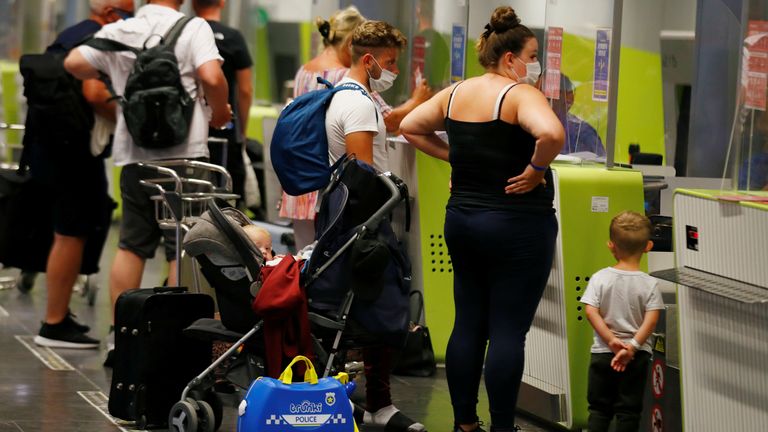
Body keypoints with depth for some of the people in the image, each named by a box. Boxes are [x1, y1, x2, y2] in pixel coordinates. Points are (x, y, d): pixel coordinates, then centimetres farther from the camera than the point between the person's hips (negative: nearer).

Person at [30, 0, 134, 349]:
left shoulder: (68, 36, 17)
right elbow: (94, 94, -28)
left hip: (50, 146, 10)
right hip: (75, 150, -10)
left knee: (66, 233, 18)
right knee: (71, 234, -6)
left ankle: (59, 316, 25)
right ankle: (55, 325, -4)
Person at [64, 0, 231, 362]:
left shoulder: (116, 33, 7)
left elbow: (73, 63, 11)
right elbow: (211, 77, -19)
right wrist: (219, 111, 0)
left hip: (133, 154, 5)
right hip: (184, 152, -4)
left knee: (131, 246, 12)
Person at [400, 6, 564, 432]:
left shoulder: (455, 93, 8)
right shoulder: (520, 94, -15)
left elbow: (410, 127, 19)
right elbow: (551, 133, -34)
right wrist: (537, 168, -18)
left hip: (461, 219, 7)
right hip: (516, 225, -7)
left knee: (468, 323, 13)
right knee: (508, 330, -2)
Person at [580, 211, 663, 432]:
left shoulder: (600, 278, -6)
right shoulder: (649, 284, -7)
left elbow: (591, 312, -13)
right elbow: (651, 320, -15)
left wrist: (611, 340, -13)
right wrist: (633, 346, -15)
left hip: (603, 353, 1)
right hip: (638, 356, 0)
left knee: (599, 407, 12)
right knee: (629, 409, 7)